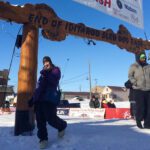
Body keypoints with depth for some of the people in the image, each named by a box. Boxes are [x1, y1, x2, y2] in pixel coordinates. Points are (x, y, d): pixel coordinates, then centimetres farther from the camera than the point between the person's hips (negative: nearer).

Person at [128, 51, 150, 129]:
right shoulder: (134, 66, 0)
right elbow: (130, 76, -2)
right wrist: (135, 83, -14)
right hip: (138, 90, -4)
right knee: (140, 107, -7)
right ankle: (138, 121, 16)